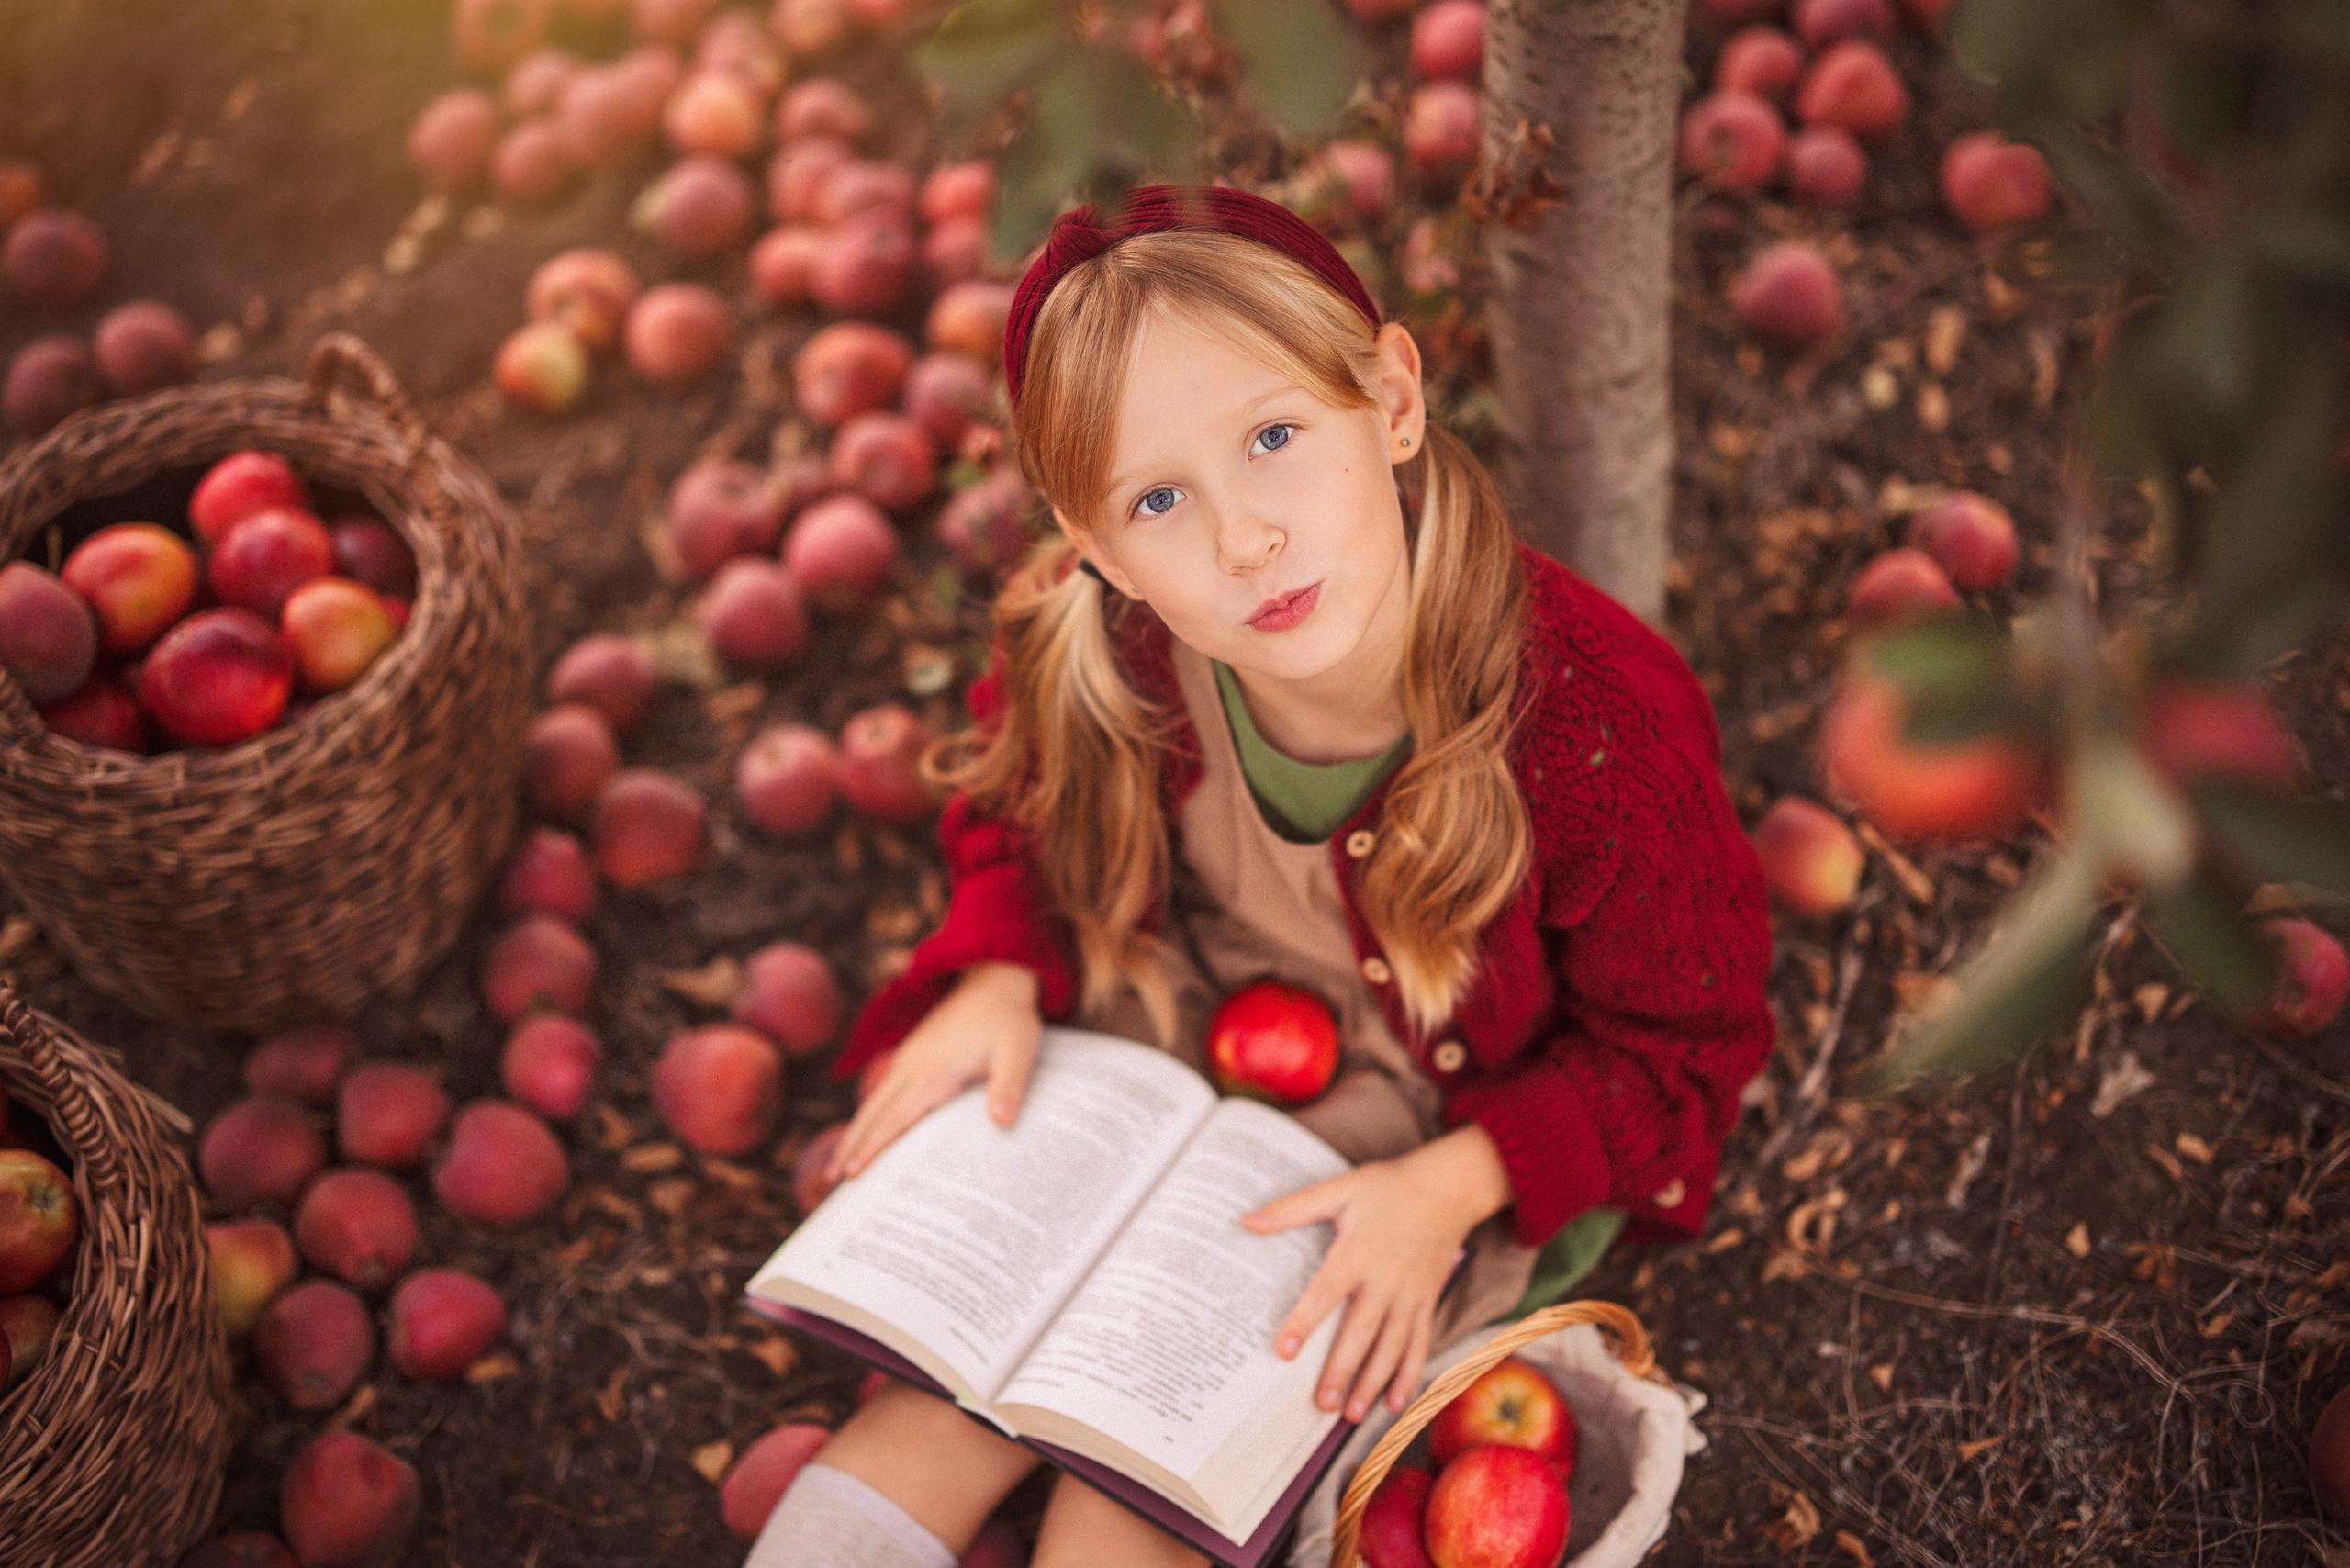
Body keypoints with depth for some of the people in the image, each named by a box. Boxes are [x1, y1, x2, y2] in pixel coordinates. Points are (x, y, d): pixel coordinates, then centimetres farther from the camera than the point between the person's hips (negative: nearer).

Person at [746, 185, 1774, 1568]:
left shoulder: (1599, 724, -32)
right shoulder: (1100, 651, -22)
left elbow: (1676, 1049, -14)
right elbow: (1021, 815, 4)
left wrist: (1454, 1188, -26)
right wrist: (997, 984, -14)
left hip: (1477, 1144, -3)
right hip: (1176, 1060, 3)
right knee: (927, 1438, -3)